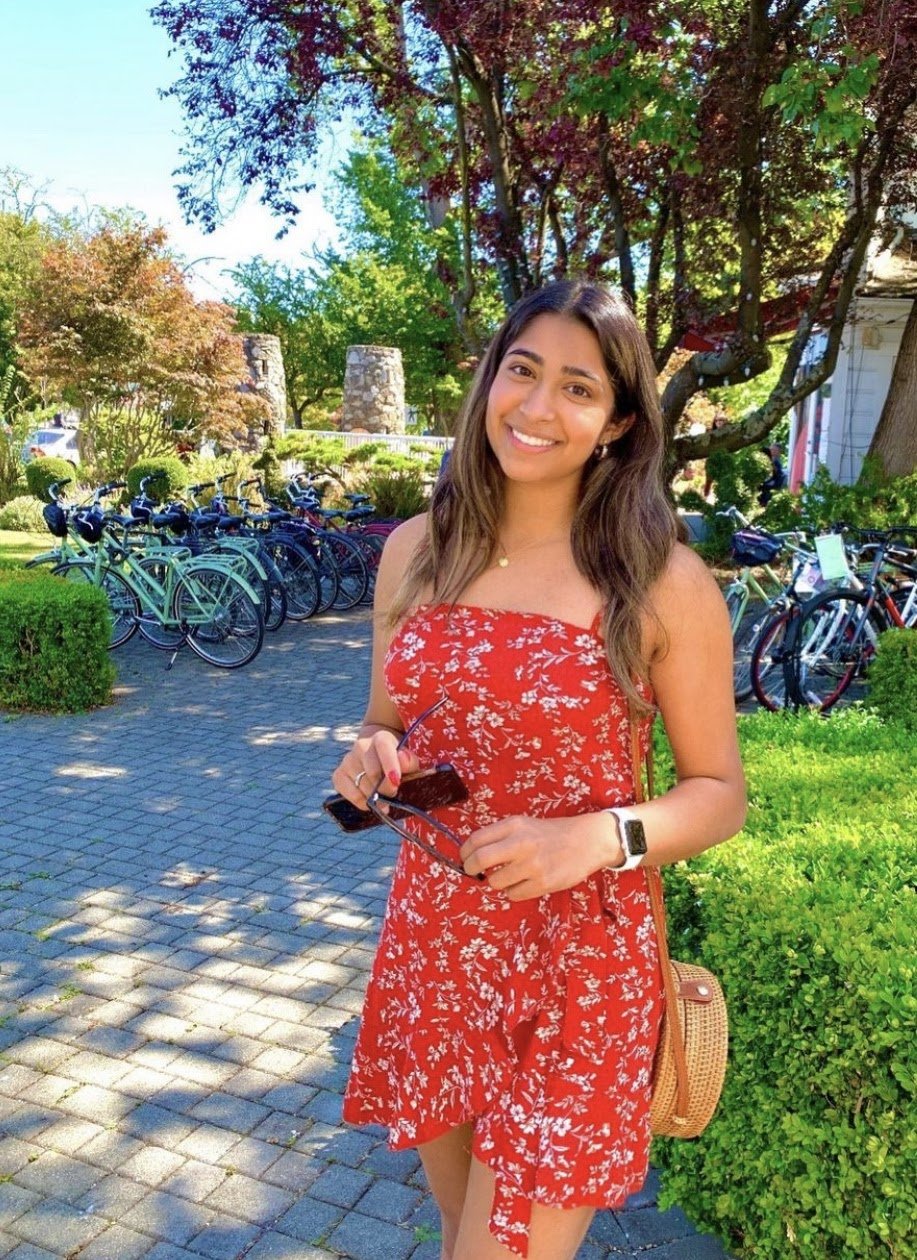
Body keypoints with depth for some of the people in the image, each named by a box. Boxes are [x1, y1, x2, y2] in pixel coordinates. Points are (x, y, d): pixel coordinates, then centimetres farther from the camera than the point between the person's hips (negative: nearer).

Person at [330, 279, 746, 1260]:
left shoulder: (663, 585, -13)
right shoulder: (416, 551, -1)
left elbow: (719, 793, -5)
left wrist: (600, 837, -23)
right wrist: (369, 762, -11)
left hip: (579, 968, -4)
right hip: (431, 945, 4)